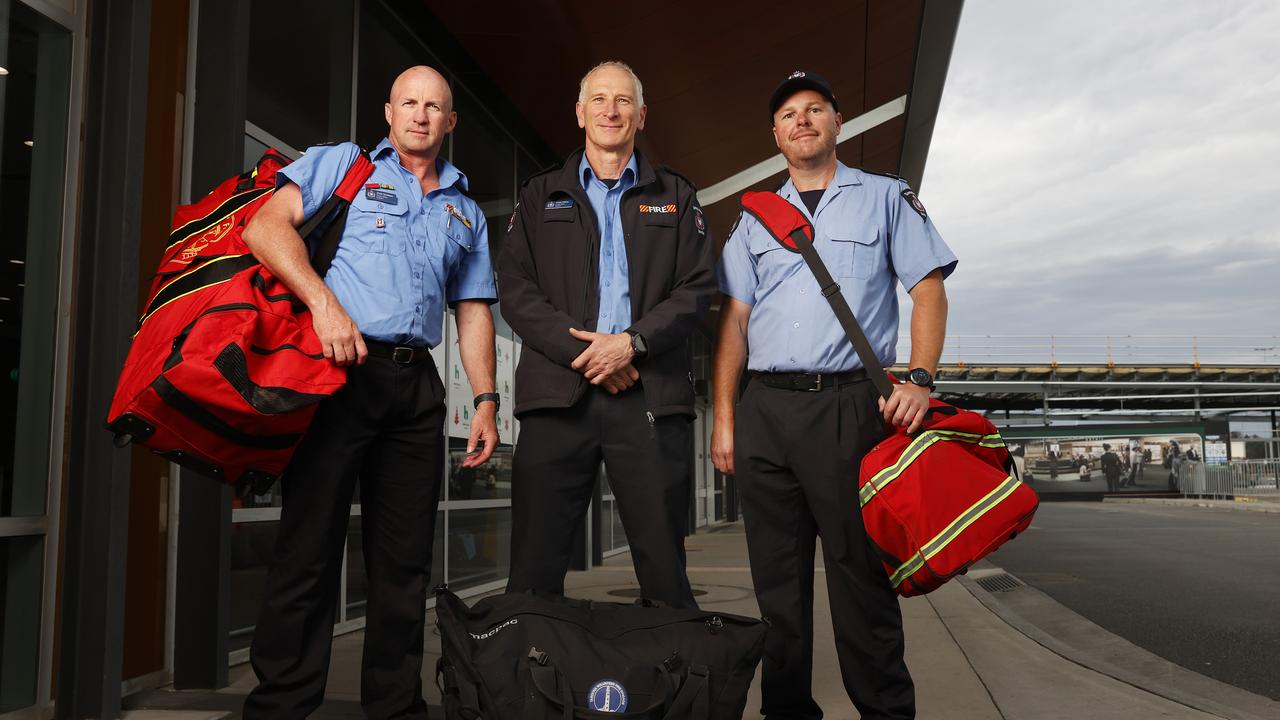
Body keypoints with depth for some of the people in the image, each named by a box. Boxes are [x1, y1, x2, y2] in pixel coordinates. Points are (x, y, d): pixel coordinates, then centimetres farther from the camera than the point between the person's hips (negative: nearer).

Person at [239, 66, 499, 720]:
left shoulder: (466, 212, 23)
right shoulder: (342, 164, 10)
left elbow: (473, 312, 20)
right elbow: (266, 226, -5)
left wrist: (486, 400, 11)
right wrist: (324, 302, -18)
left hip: (417, 385, 5)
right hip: (339, 369, -4)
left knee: (405, 558, 7)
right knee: (310, 547, -3)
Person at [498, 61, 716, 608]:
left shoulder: (675, 198, 18)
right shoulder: (541, 196, 18)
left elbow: (697, 289, 6)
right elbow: (515, 290, 5)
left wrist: (632, 342, -10)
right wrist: (582, 349, -9)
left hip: (650, 394, 0)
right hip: (557, 392, 1)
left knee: (665, 570, 1)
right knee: (534, 567, 1)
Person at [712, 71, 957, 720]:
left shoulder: (886, 198, 13)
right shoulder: (754, 220, 19)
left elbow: (928, 289, 5)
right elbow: (734, 319, 13)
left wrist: (919, 379, -11)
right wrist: (723, 416, 4)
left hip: (849, 404, -3)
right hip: (764, 409, 3)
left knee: (859, 571, -4)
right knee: (776, 577, 7)